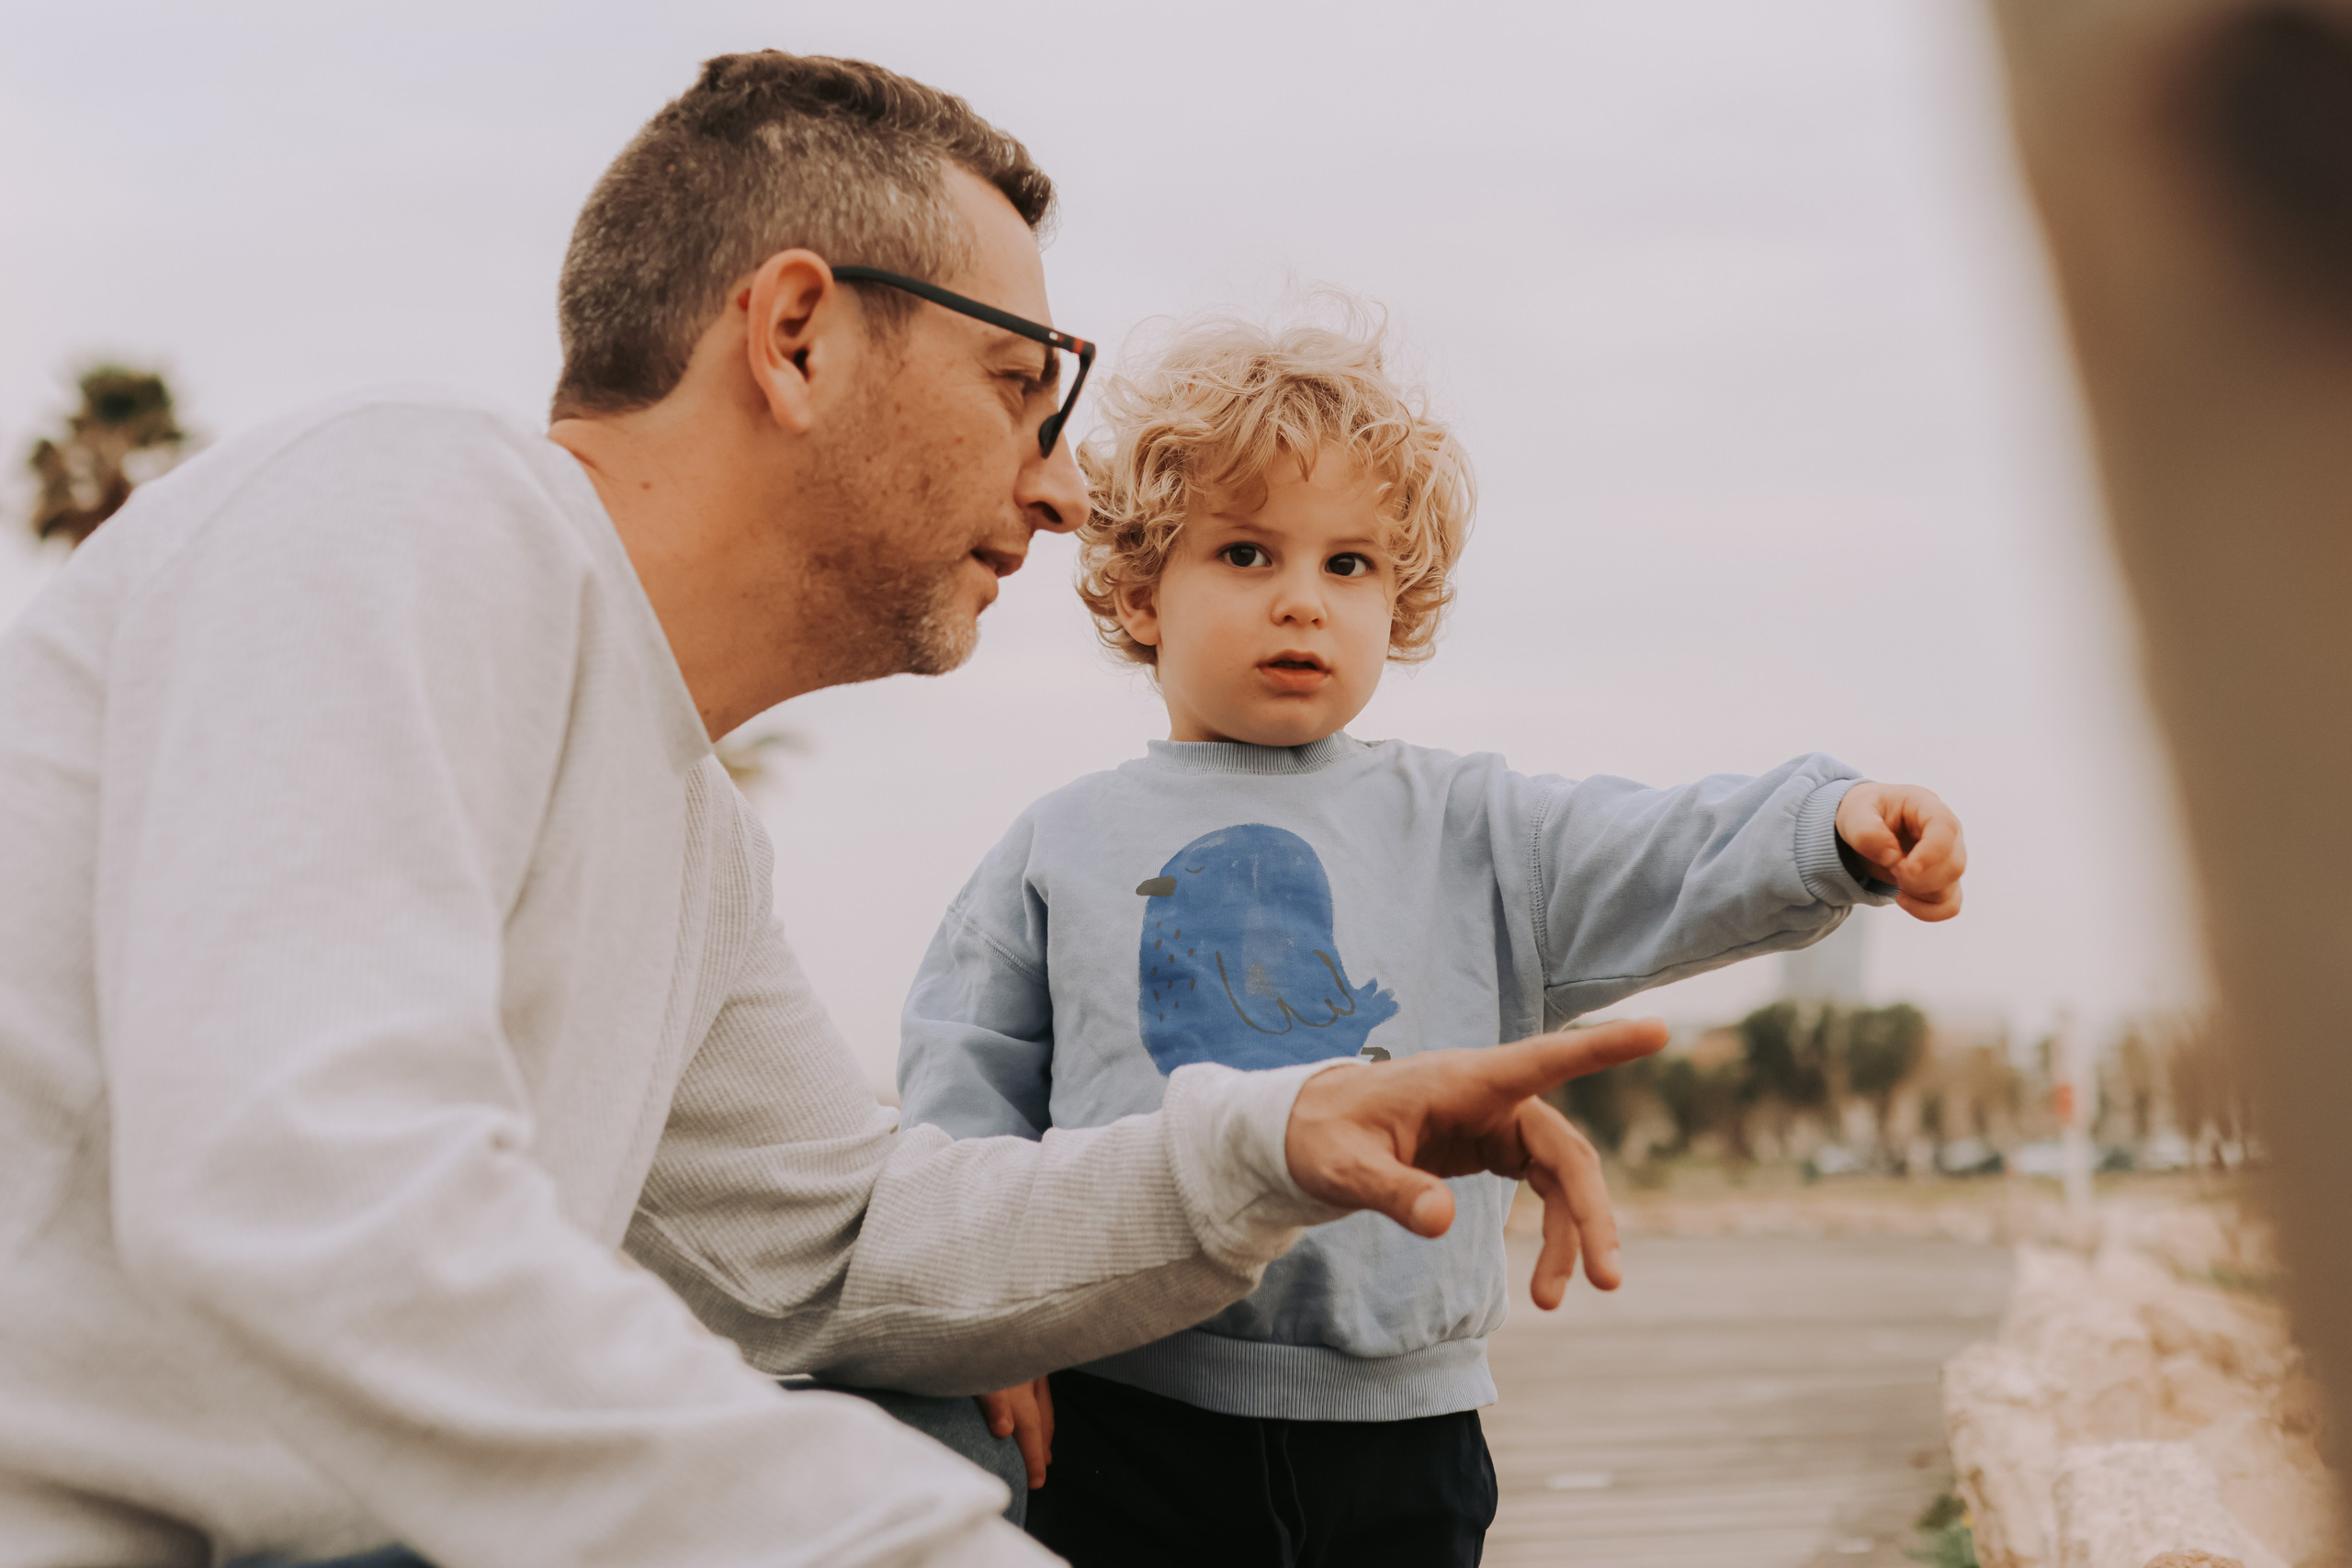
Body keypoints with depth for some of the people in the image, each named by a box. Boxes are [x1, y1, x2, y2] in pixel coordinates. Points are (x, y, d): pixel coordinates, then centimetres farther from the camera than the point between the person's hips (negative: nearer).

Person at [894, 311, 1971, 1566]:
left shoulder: (1471, 830, 8)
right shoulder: (1060, 848, 7)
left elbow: (1678, 862, -5)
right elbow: (966, 1099, 9)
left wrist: (1834, 826, -24)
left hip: (1399, 1436, 1)